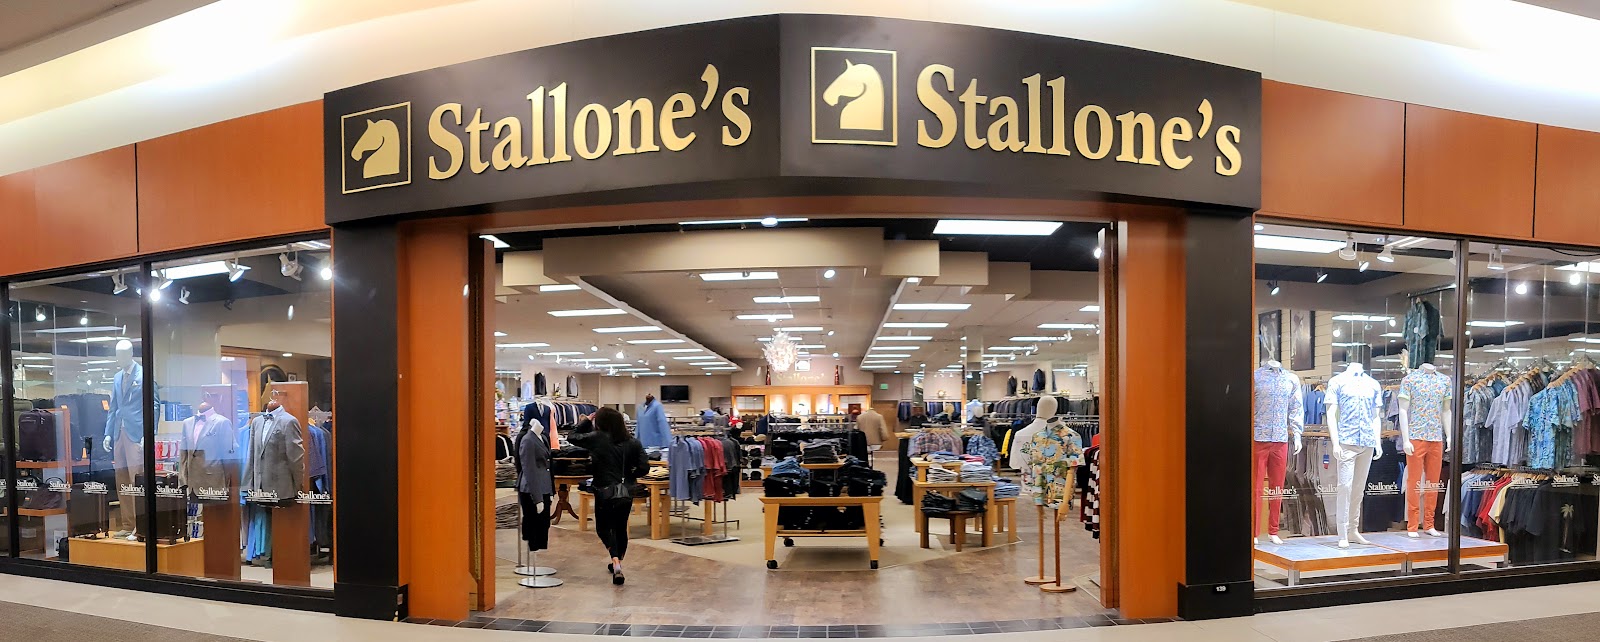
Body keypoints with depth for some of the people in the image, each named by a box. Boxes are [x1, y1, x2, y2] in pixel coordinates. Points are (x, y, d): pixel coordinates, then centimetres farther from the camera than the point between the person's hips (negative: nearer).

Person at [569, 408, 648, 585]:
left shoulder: (596, 438, -10)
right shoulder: (633, 442, -1)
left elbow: (573, 437, 4)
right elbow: (644, 468, -4)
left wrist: (586, 421, 15)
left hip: (605, 492, -4)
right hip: (627, 492, 4)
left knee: (603, 527, 11)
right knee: (621, 528, 18)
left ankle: (615, 562, -11)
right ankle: (617, 564, 31)